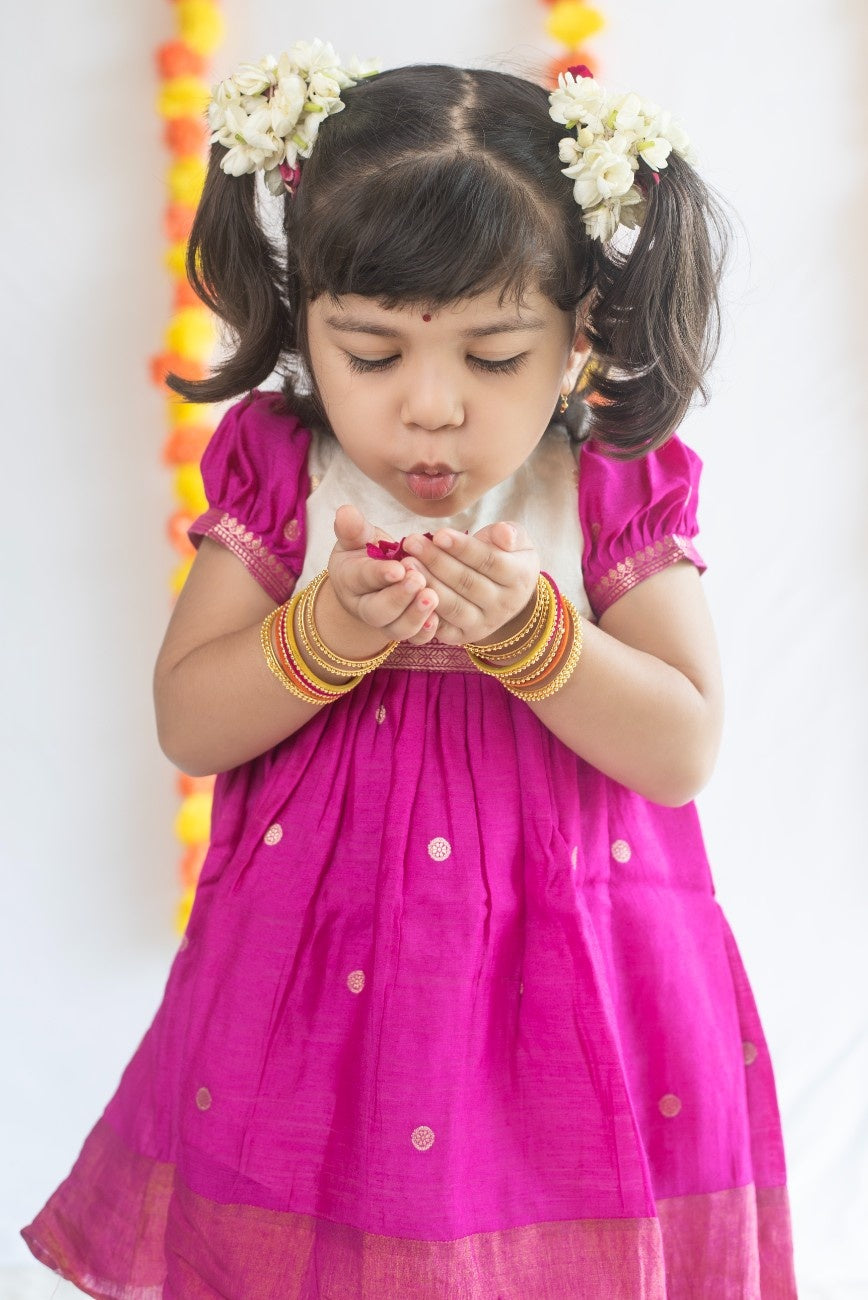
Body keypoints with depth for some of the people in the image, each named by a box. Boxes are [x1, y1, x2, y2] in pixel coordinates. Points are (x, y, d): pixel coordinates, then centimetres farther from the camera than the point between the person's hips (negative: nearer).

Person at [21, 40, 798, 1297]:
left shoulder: (619, 490, -7)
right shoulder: (276, 475, -5)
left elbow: (683, 750, -10)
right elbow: (187, 726, -5)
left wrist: (527, 631, -25)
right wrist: (328, 635, -22)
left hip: (567, 984, 0)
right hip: (314, 974, 1)